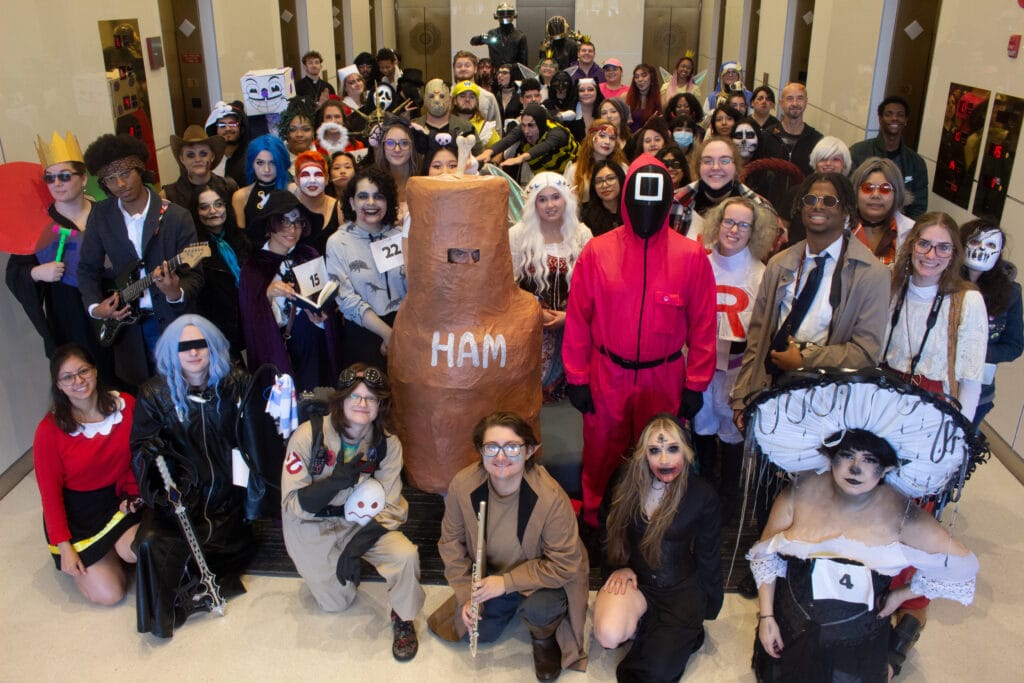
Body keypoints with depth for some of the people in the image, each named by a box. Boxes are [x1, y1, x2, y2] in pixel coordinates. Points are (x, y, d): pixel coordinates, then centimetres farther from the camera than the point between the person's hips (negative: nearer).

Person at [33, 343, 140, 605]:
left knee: (136, 550, -30)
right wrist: (63, 546, -10)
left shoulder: (126, 405, -8)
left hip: (118, 498, 2)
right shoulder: (50, 429, -15)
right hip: (75, 512, -2)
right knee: (108, 593, -11)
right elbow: (50, 491, -8)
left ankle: (115, 546, 8)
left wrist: (133, 494, -11)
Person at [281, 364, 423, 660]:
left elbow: (391, 508, -13)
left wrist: (359, 544, -28)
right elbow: (293, 504, -20)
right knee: (337, 603, 5)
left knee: (406, 555, -24)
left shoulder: (388, 444, -16)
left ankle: (402, 619, 4)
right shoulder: (308, 436, -22)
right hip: (312, 526, -1)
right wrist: (336, 482, -36)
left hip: (359, 521, 1)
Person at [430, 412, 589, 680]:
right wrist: (467, 593, -10)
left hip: (543, 578, -4)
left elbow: (564, 564, -25)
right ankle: (512, 606, 34)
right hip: (489, 576, 4)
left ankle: (544, 638, 7)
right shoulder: (462, 486, -23)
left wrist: (507, 582, -29)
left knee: (538, 610, -31)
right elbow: (451, 541, -5)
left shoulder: (551, 496, -34)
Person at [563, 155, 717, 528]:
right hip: (606, 376, 0)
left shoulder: (691, 256, -6)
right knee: (602, 456, 14)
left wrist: (695, 384, -1)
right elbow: (577, 319, -2)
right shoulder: (598, 251, -6)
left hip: (664, 378, 0)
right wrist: (577, 378, -2)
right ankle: (596, 522, 36)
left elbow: (703, 325, -2)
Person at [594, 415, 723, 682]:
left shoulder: (703, 495, -13)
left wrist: (707, 609, 5)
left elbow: (708, 557, -1)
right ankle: (645, 622, 4)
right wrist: (619, 567, -4)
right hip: (634, 579, 2)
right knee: (609, 636, -27)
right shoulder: (627, 481, -8)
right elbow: (611, 531, 10)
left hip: (680, 589, -1)